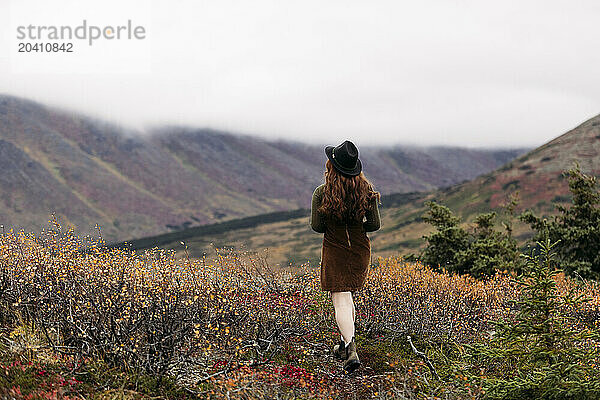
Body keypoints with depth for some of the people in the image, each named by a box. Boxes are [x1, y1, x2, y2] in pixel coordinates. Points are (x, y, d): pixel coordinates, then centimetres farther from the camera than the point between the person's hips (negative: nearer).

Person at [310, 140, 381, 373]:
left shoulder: (322, 193, -15)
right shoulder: (366, 191, -7)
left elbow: (316, 226, -9)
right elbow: (375, 224, -4)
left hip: (334, 251, -4)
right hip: (360, 251, 4)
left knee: (340, 300, -5)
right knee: (347, 296, 23)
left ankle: (351, 350, -22)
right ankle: (344, 344, 31)